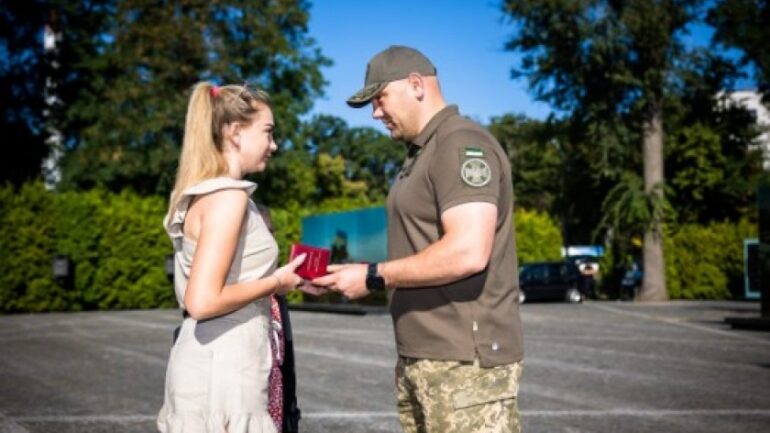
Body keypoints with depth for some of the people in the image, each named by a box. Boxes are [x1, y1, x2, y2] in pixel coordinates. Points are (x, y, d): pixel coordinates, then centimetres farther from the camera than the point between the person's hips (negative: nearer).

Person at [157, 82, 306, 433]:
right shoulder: (227, 196, -16)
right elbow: (203, 302, -23)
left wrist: (283, 278, 12)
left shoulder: (203, 193, 13)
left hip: (214, 366, 9)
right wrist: (275, 283, -10)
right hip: (220, 373, -9)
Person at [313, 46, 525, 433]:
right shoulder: (420, 154, 19)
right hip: (420, 359, 9)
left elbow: (467, 252, -23)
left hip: (465, 360, -9)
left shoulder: (462, 144, -11)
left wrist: (374, 277, -15)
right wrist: (355, 276, 7)